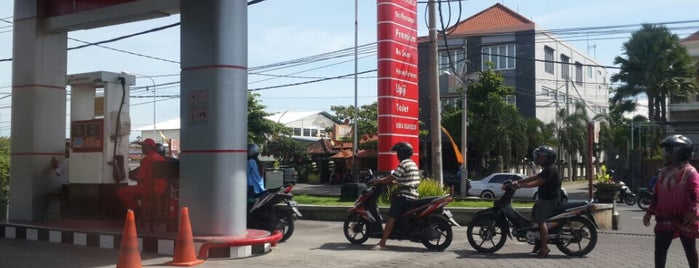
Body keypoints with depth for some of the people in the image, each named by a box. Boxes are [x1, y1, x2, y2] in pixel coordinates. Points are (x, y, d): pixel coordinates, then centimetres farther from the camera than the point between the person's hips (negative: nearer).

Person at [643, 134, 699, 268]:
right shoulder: (664, 171, 12)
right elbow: (656, 194, 17)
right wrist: (650, 212, 15)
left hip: (684, 219, -6)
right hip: (665, 219, 6)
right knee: (659, 249, 3)